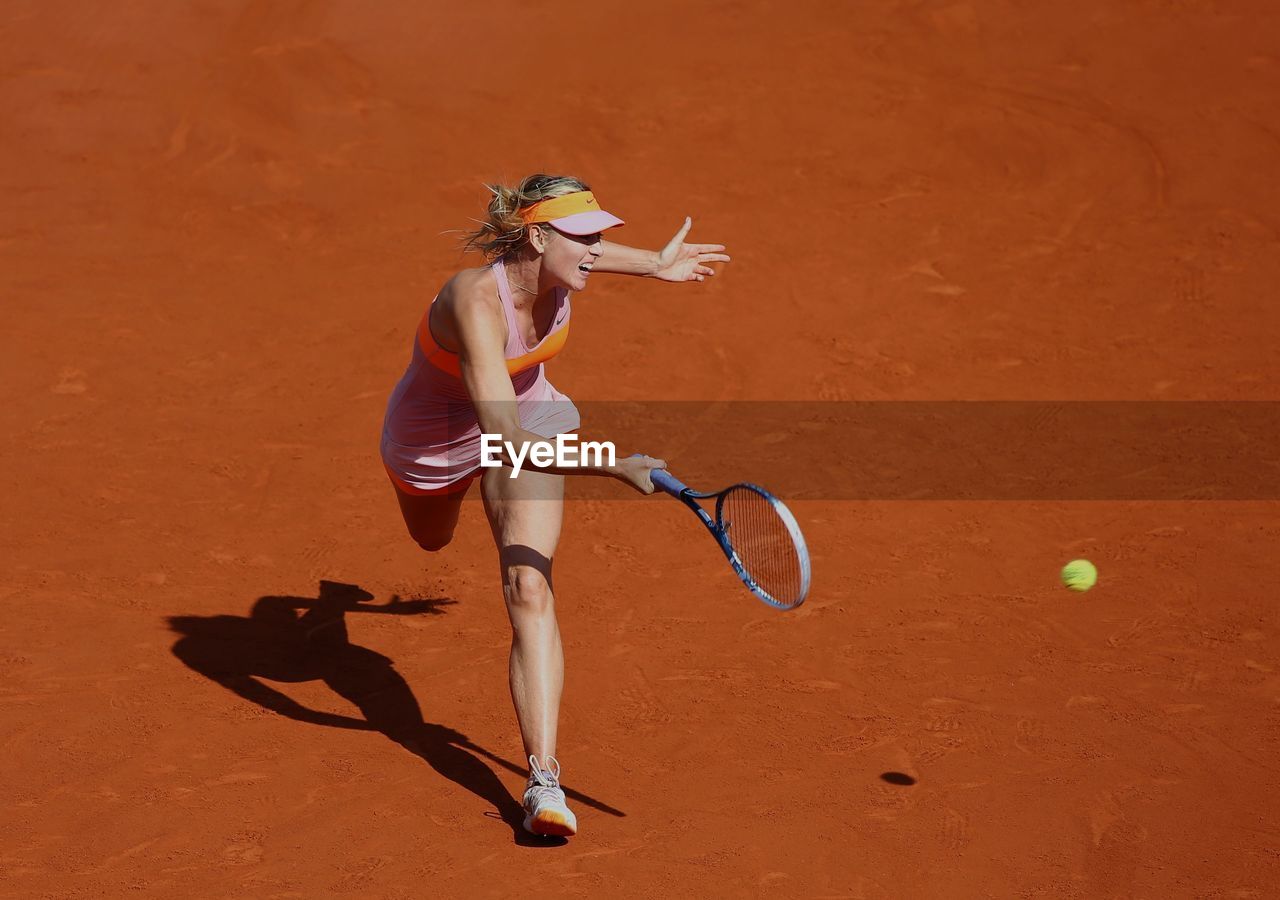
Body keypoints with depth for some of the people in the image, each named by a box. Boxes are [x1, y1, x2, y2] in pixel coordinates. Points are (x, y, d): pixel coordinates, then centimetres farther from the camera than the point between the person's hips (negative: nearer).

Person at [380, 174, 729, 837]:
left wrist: (654, 265, 12)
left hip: (526, 413, 3)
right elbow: (506, 441, -51)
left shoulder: (554, 276, -24)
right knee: (432, 540, 33)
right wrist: (614, 467, -57)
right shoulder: (476, 302, -43)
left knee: (529, 589, -20)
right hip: (437, 432, -3)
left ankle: (543, 781, -25)